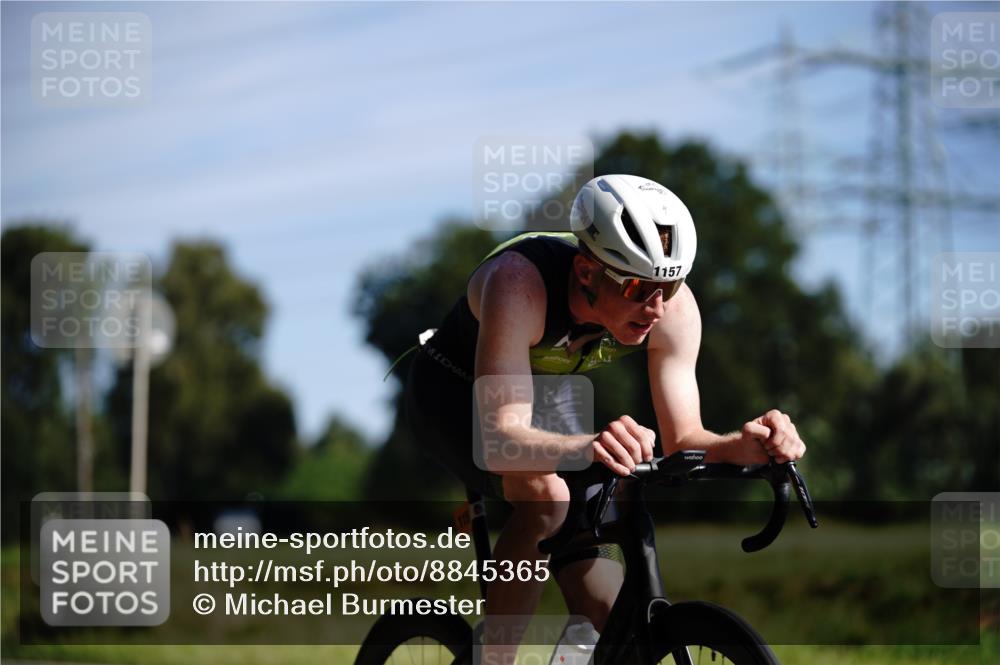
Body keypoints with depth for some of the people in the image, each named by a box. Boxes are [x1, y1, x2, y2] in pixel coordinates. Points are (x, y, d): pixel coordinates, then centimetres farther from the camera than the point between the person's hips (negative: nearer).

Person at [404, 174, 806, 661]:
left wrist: (742, 445, -45)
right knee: (543, 496, -34)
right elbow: (503, 436, -48)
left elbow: (681, 442, -23)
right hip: (452, 394, -5)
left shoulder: (672, 307, -25)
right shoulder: (519, 280, -40)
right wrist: (584, 448, -69)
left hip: (547, 402, 5)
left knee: (605, 611, -8)